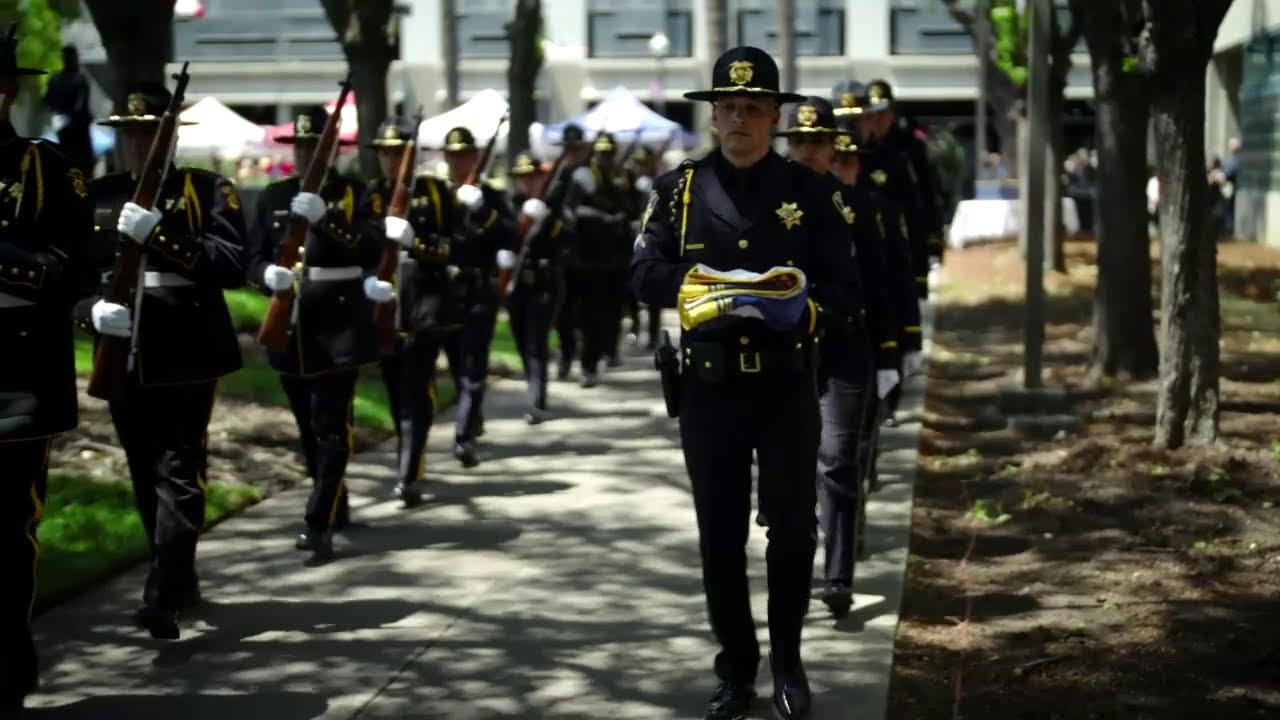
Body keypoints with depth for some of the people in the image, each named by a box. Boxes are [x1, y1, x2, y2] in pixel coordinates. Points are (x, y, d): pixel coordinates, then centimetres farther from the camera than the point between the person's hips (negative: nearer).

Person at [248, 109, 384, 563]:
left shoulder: (356, 194, 0)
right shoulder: (273, 196, 10)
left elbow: (373, 249, -15)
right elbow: (254, 258, 6)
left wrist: (324, 219, -26)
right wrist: (268, 275, -17)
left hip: (340, 324, -5)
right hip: (291, 325, 5)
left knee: (331, 427, -10)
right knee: (308, 427, 14)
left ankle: (319, 525, -13)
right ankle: (335, 507, 31)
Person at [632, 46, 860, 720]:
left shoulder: (811, 191, 1)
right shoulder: (678, 188, 3)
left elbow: (842, 286, -3)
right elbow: (646, 274, -5)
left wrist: (800, 311, -21)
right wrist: (715, 288, -17)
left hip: (787, 386, -1)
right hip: (708, 388, 1)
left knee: (793, 529, 7)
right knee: (720, 536, 7)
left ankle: (787, 662, 24)